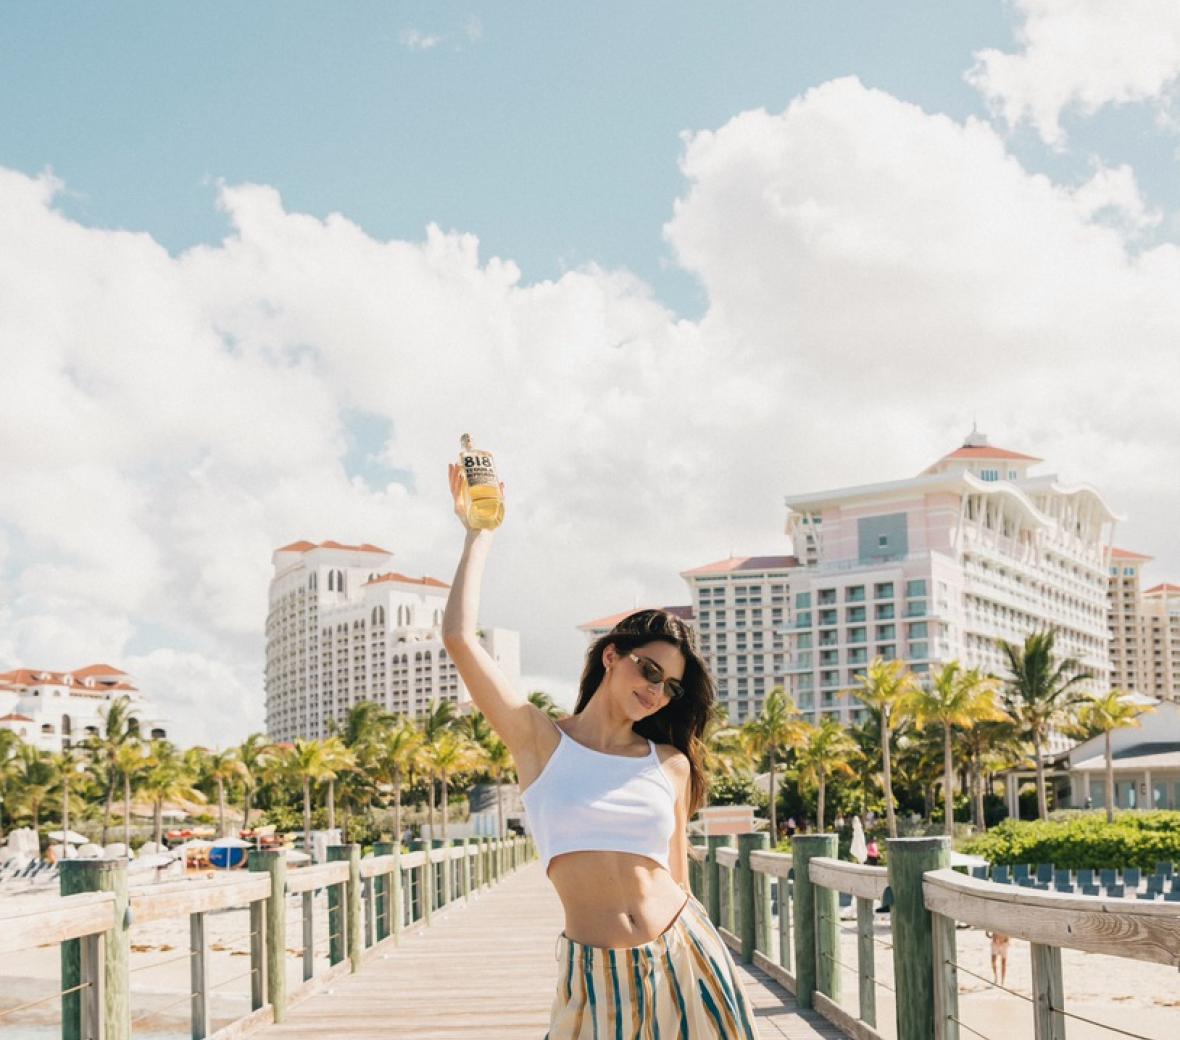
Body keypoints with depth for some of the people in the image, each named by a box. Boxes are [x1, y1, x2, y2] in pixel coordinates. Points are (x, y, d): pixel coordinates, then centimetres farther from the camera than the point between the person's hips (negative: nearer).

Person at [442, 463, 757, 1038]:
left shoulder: (673, 765, 8)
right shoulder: (539, 740, 1)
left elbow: (675, 878, 13)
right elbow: (459, 638, -7)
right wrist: (479, 534, 2)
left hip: (684, 959, 3)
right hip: (597, 975, -2)